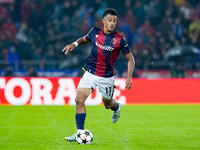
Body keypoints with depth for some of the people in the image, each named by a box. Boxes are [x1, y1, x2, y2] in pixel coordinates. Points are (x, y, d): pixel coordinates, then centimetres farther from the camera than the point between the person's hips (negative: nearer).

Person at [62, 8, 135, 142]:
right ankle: (80, 132, -12)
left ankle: (117, 107, 55)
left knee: (108, 104, 16)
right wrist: (74, 44, -3)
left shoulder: (119, 40, -12)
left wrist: (129, 77, -12)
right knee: (79, 99, -16)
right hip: (90, 73, 1)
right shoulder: (95, 32, -4)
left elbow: (130, 59, -4)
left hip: (107, 77, -1)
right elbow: (84, 39, 18)